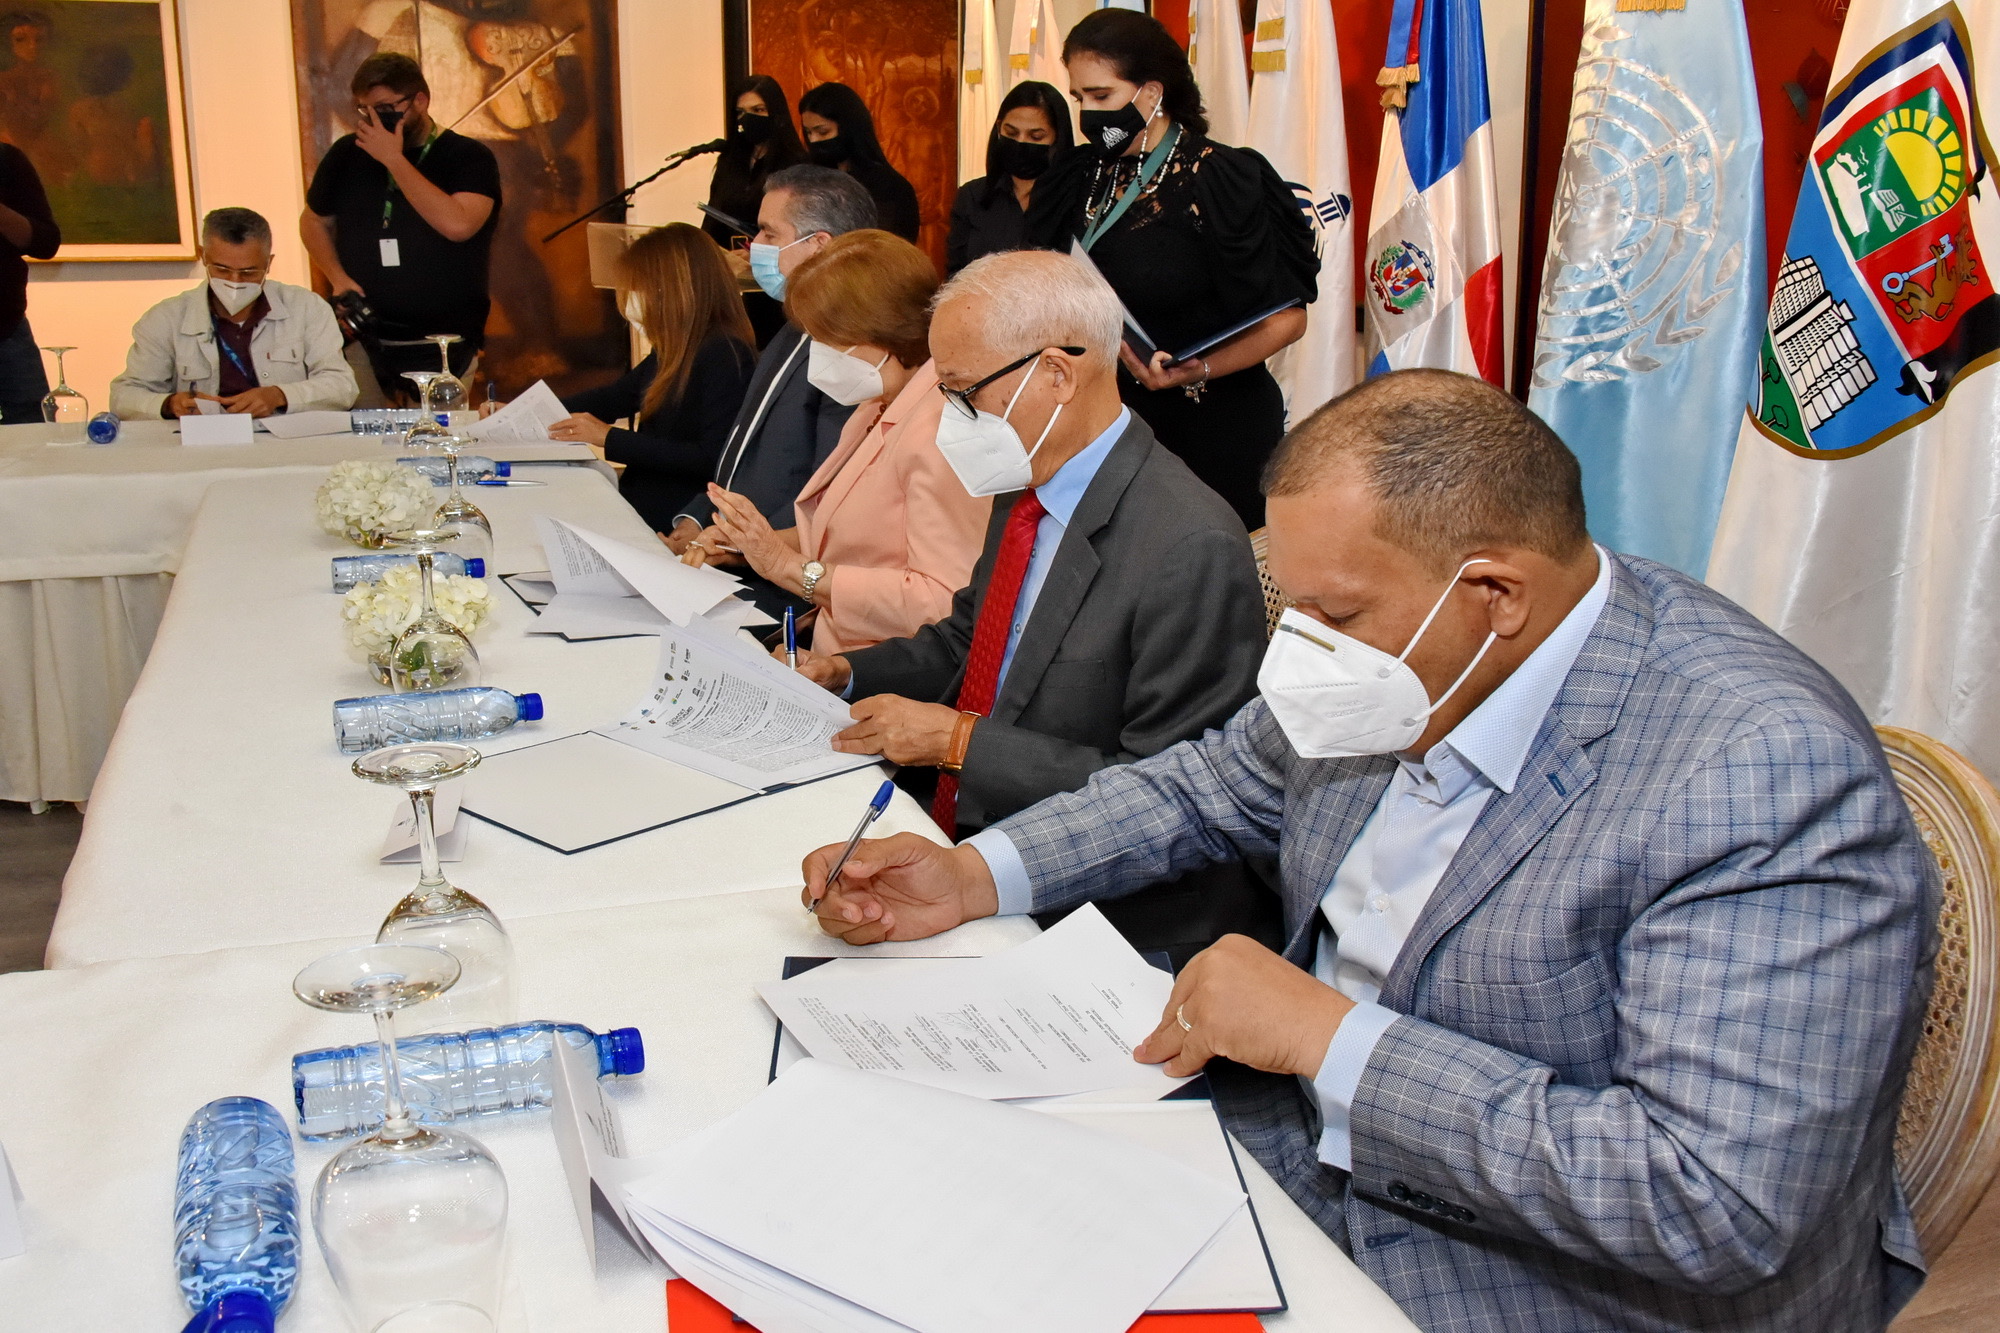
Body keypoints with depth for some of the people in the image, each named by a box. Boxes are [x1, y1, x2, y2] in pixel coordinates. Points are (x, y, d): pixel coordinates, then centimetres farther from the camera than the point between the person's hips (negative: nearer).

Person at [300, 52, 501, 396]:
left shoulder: (470, 158, -2)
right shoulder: (348, 154, 10)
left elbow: (458, 225, -21)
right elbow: (314, 221, 23)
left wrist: (394, 160, -15)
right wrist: (338, 277, 4)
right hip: (360, 339, 3)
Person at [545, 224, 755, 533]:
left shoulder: (724, 357, -16)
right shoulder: (673, 352, 12)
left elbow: (713, 458, -23)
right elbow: (614, 397, 27)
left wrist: (610, 438, -19)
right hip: (638, 502, 9)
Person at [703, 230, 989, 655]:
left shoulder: (942, 430, -17)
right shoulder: (877, 413, 15)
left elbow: (944, 604, -23)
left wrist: (792, 567, -17)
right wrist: (763, 543, 6)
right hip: (838, 668, 9)